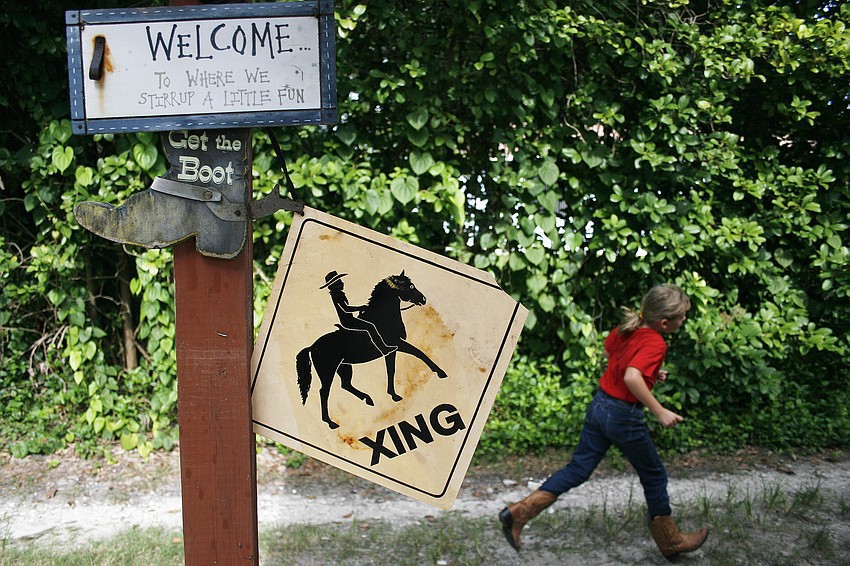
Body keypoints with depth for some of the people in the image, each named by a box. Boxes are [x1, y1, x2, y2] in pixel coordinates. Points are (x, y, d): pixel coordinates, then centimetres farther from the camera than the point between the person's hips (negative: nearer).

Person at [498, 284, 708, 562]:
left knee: (578, 469, 13)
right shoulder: (655, 343, -22)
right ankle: (670, 541, 34)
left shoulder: (627, 327, 2)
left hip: (599, 405, 7)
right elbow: (631, 377, -37)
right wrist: (659, 412, -29)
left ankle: (520, 511, 6)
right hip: (624, 417, -7)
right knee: (654, 476, 15)